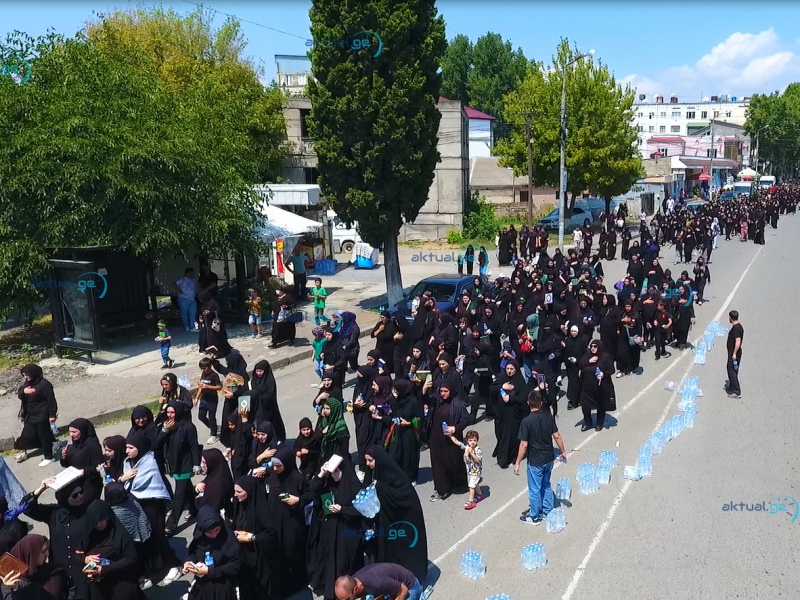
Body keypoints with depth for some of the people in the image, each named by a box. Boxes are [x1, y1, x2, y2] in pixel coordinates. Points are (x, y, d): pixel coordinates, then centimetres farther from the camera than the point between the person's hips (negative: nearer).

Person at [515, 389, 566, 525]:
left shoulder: (527, 421, -22)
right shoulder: (548, 416, -7)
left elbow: (524, 445, -20)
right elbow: (557, 436, -1)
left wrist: (517, 463, -11)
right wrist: (563, 451, 14)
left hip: (535, 461, -5)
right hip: (549, 458, 5)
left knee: (535, 489, 10)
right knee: (546, 485, 23)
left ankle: (534, 517, 23)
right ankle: (547, 511, 35)